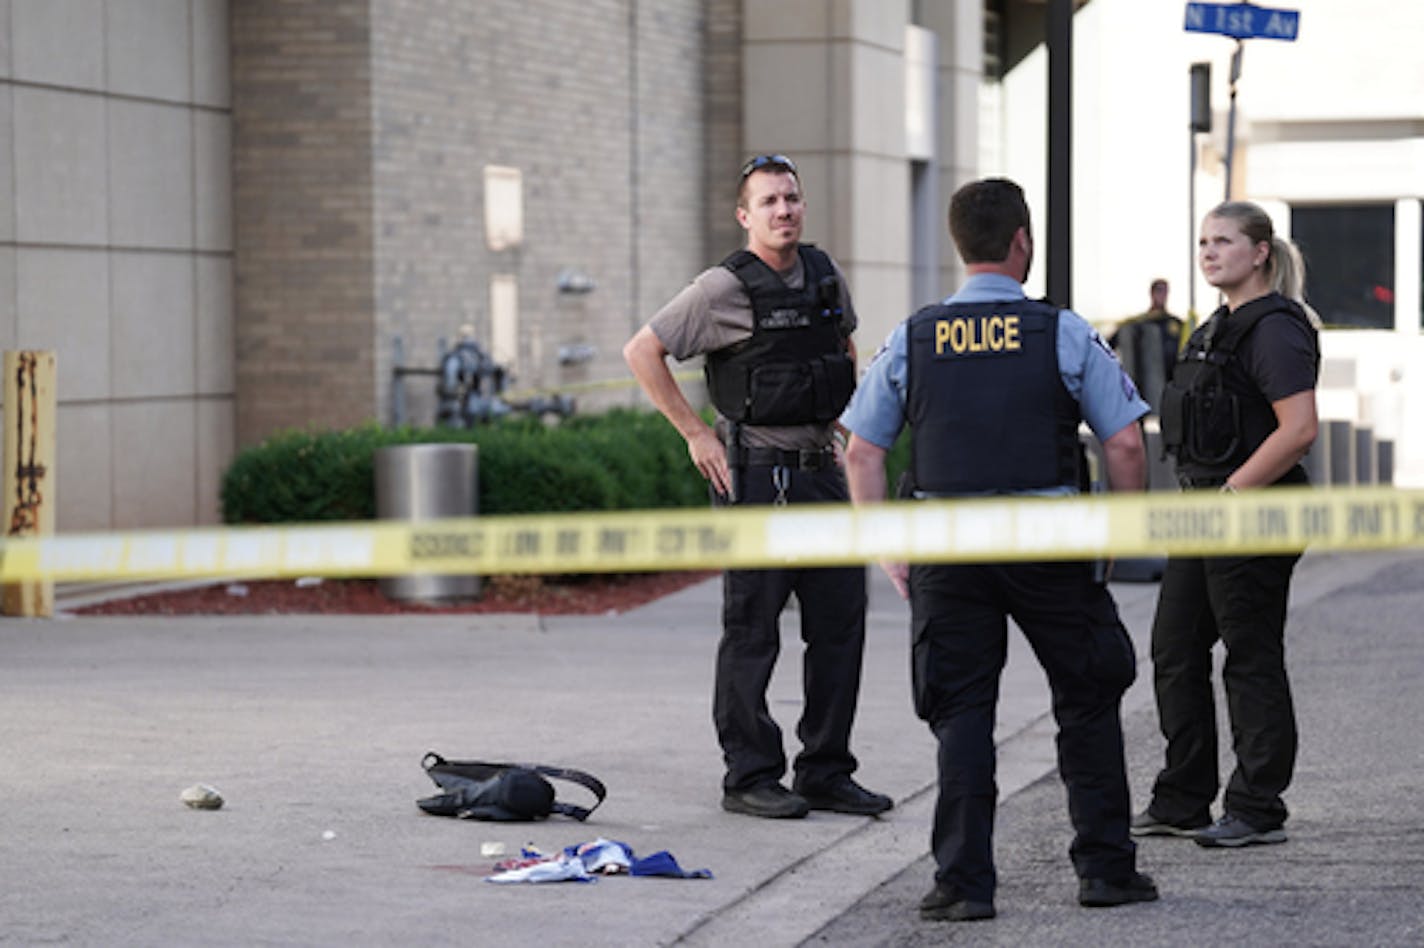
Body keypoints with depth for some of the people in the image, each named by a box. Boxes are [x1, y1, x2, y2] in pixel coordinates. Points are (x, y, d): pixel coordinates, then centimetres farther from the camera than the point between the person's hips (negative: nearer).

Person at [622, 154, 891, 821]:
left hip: (822, 467, 7)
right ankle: (749, 779, 6)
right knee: (752, 630, -2)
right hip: (756, 472, -7)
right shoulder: (725, 288, -10)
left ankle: (826, 773, 15)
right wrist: (695, 435, -10)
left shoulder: (826, 276, 10)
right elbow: (642, 352, -8)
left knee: (840, 622, 7)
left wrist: (852, 418, 18)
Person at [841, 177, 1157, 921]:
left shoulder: (912, 340, 4)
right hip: (1047, 543, -1)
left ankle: (963, 882, 2)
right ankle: (1105, 867, 18)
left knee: (961, 713, 7)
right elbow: (1125, 445, -4)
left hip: (946, 548, 2)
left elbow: (861, 452, 4)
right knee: (1087, 700, 14)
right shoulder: (1065, 334, -2)